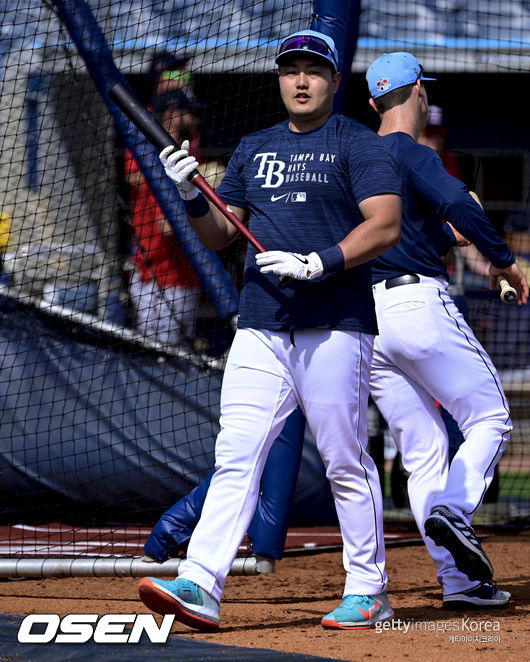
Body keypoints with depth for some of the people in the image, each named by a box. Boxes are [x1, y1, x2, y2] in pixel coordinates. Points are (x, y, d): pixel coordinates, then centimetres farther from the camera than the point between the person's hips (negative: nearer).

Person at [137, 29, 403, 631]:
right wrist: (192, 196, 0)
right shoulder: (254, 150, 20)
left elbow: (385, 226, -9)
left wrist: (318, 263, -19)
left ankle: (367, 592, 8)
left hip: (335, 325, -5)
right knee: (235, 455, -6)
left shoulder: (358, 145, 2)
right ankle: (200, 586, -14)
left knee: (344, 462, -2)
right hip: (261, 327, 5)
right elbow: (218, 235, 19)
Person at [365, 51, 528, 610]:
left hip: (361, 317, 7)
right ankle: (451, 513, -22)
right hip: (418, 303, -7)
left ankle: (458, 580, 1)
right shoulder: (412, 155, -6)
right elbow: (457, 202, -25)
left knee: (422, 450, 7)